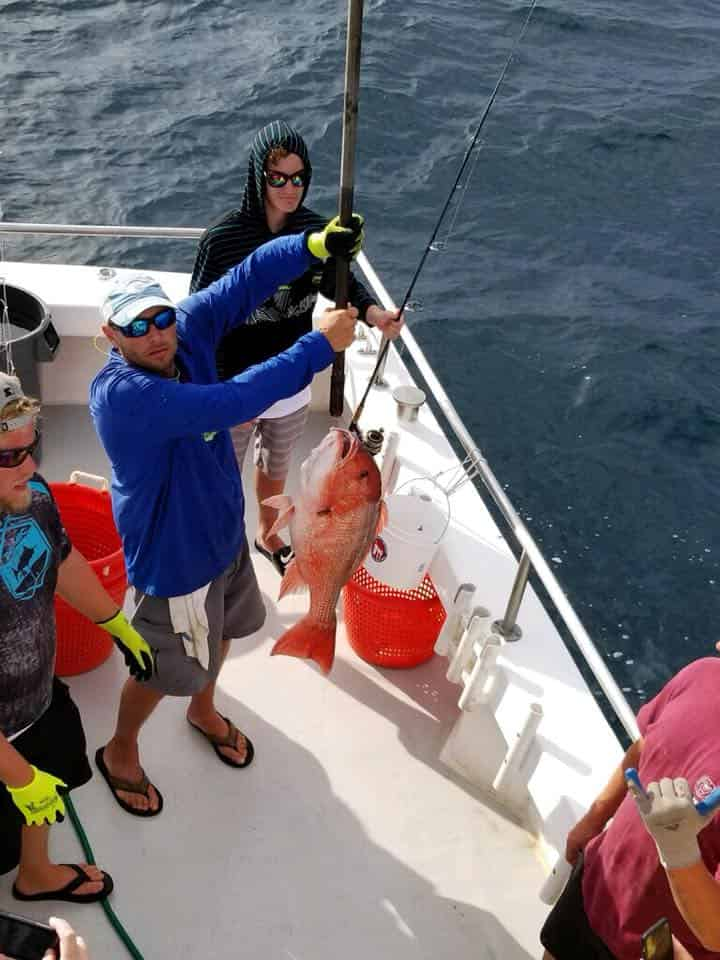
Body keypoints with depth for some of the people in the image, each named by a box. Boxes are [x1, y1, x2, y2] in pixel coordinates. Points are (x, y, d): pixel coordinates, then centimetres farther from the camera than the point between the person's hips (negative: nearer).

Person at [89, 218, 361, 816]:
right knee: (169, 668, 15)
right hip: (175, 555, -7)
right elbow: (231, 402, -44)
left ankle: (203, 711, 60)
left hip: (223, 529, 8)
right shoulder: (121, 394, -35)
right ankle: (120, 751, 45)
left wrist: (316, 245, -30)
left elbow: (248, 278, -14)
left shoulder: (187, 331, -13)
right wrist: (320, 345, -39)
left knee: (220, 634, 29)